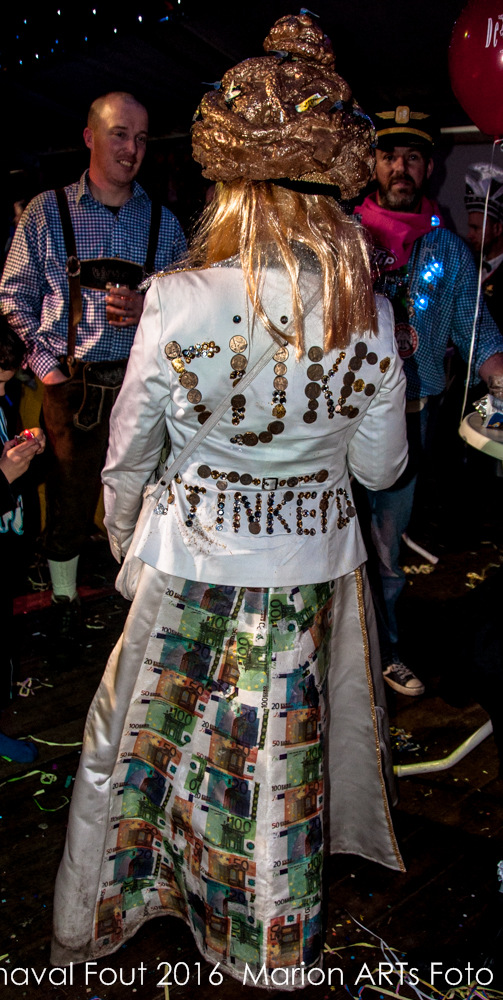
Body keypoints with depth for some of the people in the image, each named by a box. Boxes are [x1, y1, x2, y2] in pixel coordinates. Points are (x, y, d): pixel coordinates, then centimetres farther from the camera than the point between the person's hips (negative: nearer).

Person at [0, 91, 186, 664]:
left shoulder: (163, 223, 10)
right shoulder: (47, 212, 6)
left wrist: (147, 310, -10)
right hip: (73, 385, -1)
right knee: (68, 503, 4)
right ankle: (64, 605, 25)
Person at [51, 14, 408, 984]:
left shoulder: (177, 300, -18)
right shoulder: (368, 314, -12)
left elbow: (128, 451, -7)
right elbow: (380, 465, -2)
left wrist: (122, 536, 13)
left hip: (191, 558, -2)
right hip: (312, 563, 2)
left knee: (137, 735, 20)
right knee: (281, 756, 21)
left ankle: (91, 923, 46)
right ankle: (273, 955, 47)